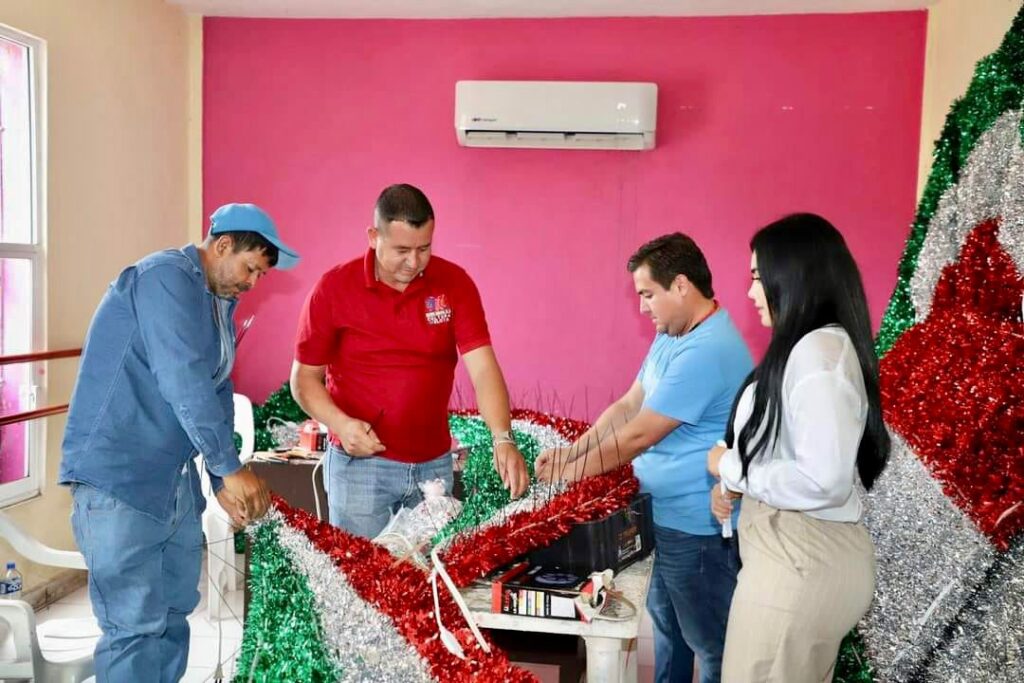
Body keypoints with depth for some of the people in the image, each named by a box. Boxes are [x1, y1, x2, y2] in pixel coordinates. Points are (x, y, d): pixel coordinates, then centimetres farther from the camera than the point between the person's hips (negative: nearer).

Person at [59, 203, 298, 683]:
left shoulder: (219, 302, 15)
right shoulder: (167, 278, -14)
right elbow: (185, 384, -22)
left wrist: (223, 481, 7)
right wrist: (230, 468, -17)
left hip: (176, 481, 9)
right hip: (118, 480, -9)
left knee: (174, 612, 14)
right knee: (135, 625, -6)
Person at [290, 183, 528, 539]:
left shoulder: (455, 284, -6)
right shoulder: (333, 288, -8)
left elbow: (482, 367, -13)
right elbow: (304, 378, -1)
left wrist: (503, 438, -27)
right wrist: (340, 424, -19)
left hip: (434, 465, 2)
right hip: (359, 463, -2)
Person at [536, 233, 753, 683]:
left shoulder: (706, 351, -27)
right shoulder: (672, 335, 7)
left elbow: (637, 436, -24)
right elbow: (626, 407, 9)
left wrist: (569, 473, -12)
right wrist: (568, 453, 0)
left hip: (697, 525, -10)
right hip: (672, 515, 10)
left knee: (710, 641, 9)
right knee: (666, 619, 26)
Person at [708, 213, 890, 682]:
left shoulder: (817, 350, -20)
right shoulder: (819, 344, 11)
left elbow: (824, 481, -26)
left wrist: (730, 466, -13)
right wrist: (736, 485, 7)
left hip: (798, 560, -10)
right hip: (805, 551, 10)